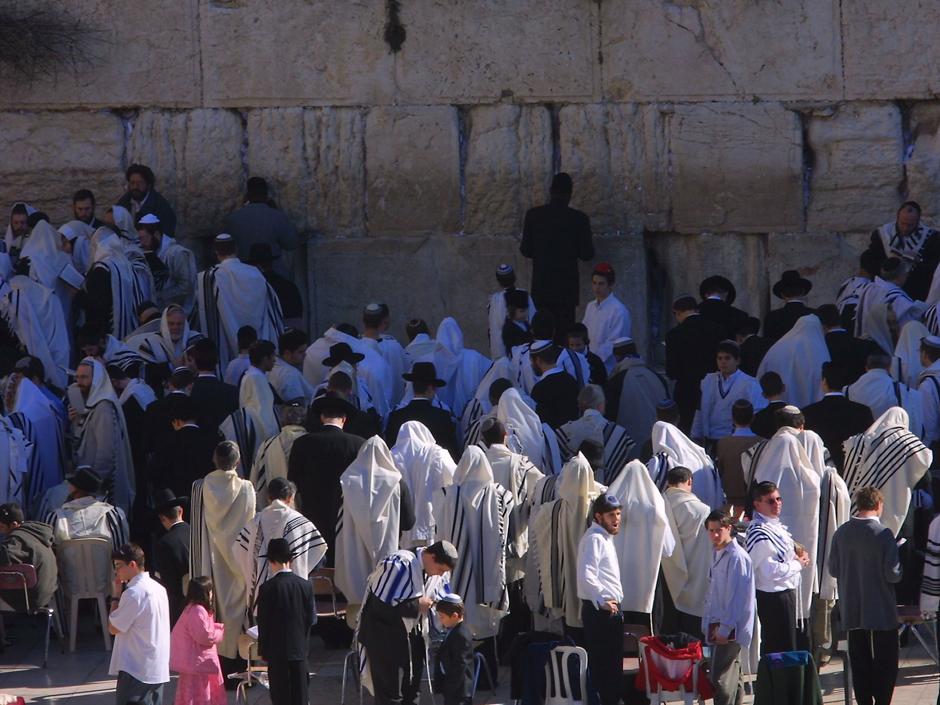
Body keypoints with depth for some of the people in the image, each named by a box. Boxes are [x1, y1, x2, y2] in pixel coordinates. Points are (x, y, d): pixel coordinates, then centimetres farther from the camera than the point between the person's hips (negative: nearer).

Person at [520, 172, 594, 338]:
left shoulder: (533, 215, -2)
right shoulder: (579, 219, -6)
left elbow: (526, 251, 1)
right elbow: (586, 254, -2)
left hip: (541, 287, 1)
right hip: (567, 288, -1)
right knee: (564, 330, 0)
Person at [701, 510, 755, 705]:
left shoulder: (736, 557, -14)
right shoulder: (717, 554, 14)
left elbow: (737, 596, -18)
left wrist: (725, 628, -18)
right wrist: (708, 624, 15)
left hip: (731, 627, -9)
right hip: (718, 625, 9)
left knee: (720, 678, -13)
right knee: (732, 677, 15)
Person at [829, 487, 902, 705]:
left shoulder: (841, 533, -3)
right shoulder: (883, 534, -16)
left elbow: (833, 568, 3)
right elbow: (892, 573, -18)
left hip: (852, 611, 4)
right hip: (881, 609, -4)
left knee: (860, 661, 12)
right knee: (886, 662, 5)